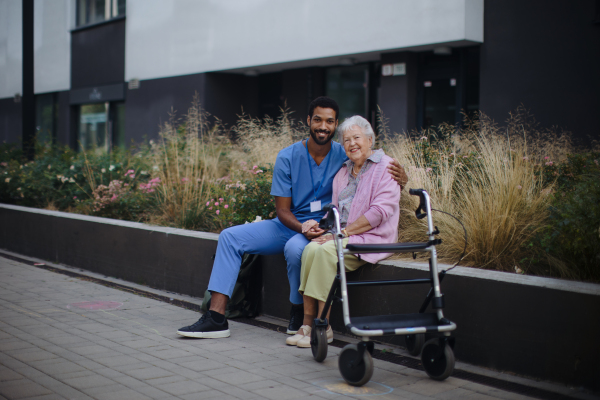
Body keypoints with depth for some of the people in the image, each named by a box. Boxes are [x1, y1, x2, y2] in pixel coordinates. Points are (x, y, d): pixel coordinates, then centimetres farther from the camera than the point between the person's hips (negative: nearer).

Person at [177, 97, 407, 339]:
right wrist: (303, 228, -25)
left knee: (295, 247, -37)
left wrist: (398, 176, -26)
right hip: (289, 225, 4)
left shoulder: (345, 156, -6)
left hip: (323, 228, -4)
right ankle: (216, 318, -15)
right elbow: (283, 211, -4)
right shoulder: (287, 157, -4)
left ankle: (300, 313, -11)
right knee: (230, 237, -10)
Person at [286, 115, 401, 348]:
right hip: (343, 235, 6)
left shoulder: (385, 167, -4)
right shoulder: (343, 172, 20)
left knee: (327, 250, -31)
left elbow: (380, 211, -14)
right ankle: (307, 324, -22)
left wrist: (344, 232, -17)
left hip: (372, 237, -6)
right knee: (311, 248, -25)